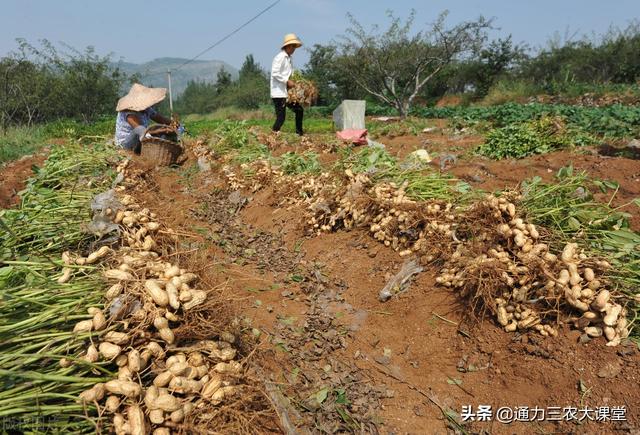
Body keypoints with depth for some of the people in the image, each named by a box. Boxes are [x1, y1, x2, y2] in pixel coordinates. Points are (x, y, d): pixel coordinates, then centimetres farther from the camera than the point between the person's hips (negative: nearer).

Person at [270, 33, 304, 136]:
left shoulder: (288, 58, 16)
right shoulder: (280, 57, -12)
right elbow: (275, 73, -20)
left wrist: (293, 82, 7)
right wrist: (287, 81, -21)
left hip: (287, 92, 10)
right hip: (279, 93, -10)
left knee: (299, 110, 13)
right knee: (281, 117, -11)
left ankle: (299, 133, 22)